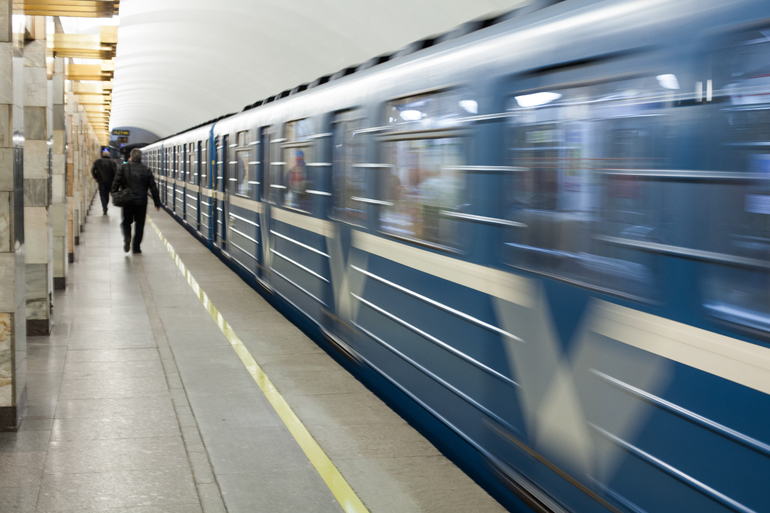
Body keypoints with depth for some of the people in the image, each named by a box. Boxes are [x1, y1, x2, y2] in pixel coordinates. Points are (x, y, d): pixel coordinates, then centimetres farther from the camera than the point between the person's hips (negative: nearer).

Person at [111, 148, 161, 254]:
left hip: (127, 200, 0)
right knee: (140, 223, 10)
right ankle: (136, 247, 9)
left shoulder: (124, 167, -1)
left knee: (126, 221, 15)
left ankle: (127, 237, -13)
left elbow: (116, 183, -3)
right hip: (141, 201, 0)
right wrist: (157, 203, 9)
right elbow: (153, 188, 3)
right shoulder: (146, 170, 2)